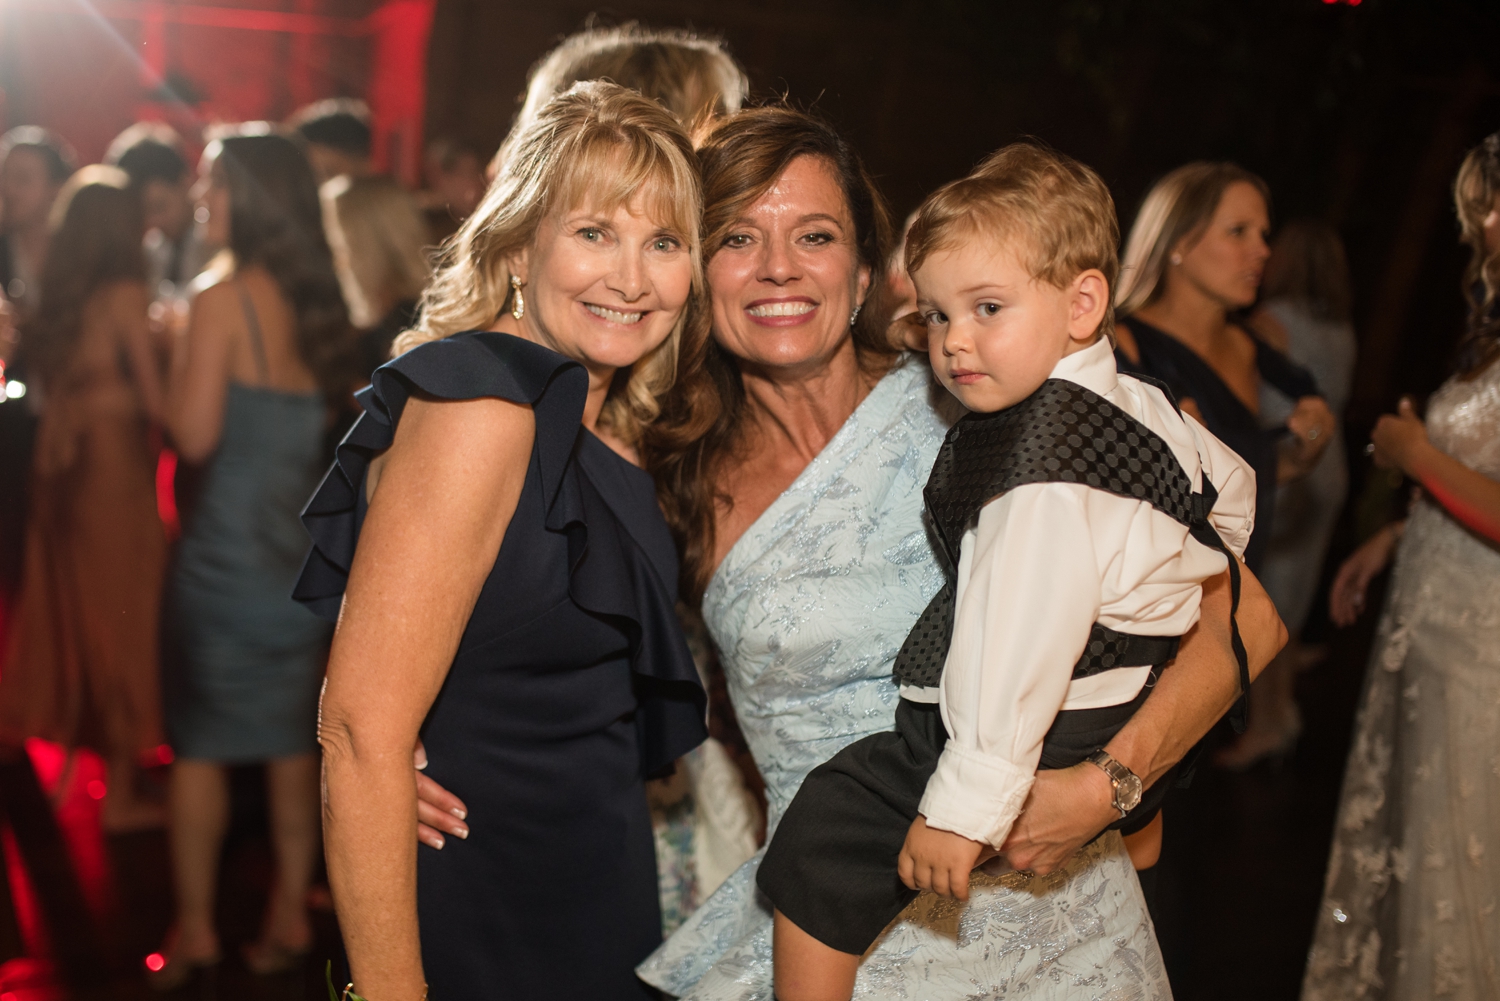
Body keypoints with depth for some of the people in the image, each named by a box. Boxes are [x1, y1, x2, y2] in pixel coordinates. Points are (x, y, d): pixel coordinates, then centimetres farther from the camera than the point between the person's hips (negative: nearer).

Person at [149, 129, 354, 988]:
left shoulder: (224, 301, -14)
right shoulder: (321, 301, 4)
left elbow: (194, 434, -16)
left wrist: (176, 350, -2)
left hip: (229, 551, -6)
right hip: (306, 551, 6)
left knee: (200, 742, 7)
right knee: (294, 741, 14)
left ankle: (195, 926, 15)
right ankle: (290, 912, 22)